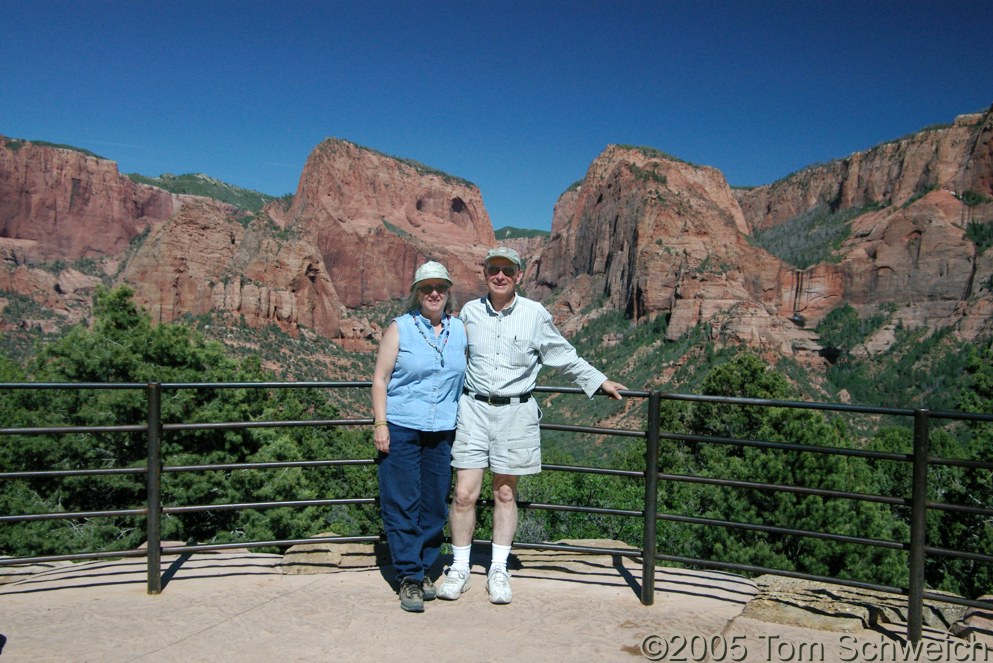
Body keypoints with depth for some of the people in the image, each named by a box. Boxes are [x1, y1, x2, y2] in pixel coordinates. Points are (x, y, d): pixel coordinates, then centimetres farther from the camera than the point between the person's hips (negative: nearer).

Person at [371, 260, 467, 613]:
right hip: (401, 428, -3)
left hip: (443, 431, 3)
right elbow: (380, 379, -1)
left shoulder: (460, 330, 10)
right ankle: (409, 577, 8)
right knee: (402, 504, -1)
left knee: (435, 504, 8)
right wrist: (380, 423, -9)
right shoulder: (400, 329, 0)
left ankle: (425, 569, 23)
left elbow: (467, 375, 19)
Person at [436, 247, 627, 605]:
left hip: (515, 412, 0)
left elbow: (564, 356, 11)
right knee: (464, 494, -1)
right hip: (473, 408, 1)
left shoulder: (535, 314, 0)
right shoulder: (469, 312, 3)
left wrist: (599, 380, 11)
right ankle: (459, 569, 16)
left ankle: (498, 570, 23)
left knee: (505, 494, 9)